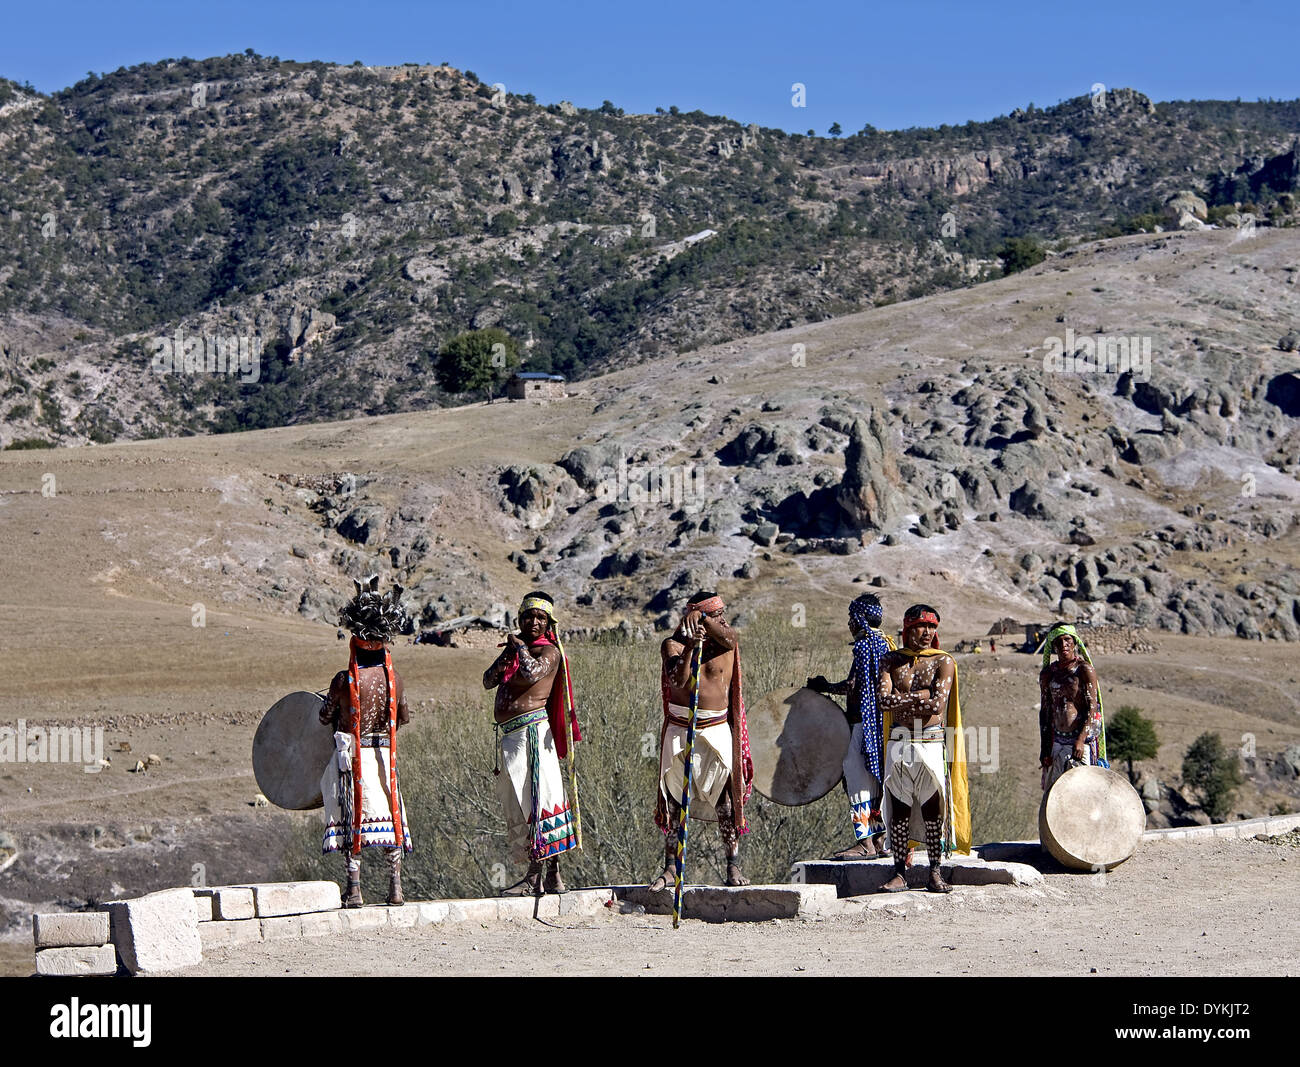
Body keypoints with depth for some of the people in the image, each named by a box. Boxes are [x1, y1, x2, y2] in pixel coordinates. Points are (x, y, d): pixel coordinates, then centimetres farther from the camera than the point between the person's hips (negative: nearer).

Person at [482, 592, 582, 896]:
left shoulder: (549, 651, -2)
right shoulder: (514, 647, 20)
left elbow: (532, 674, -22)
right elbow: (488, 682, 16)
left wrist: (519, 646, -6)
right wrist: (502, 662, -3)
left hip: (531, 731, -9)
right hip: (508, 734, 9)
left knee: (536, 801, -13)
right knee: (517, 805, 8)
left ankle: (549, 874, -14)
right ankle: (533, 876, 11)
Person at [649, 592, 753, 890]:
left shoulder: (723, 640, 2)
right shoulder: (672, 645, 0)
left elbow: (730, 640, -23)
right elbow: (679, 679, -16)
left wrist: (701, 616, -32)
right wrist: (690, 647, -28)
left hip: (717, 730, 0)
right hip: (680, 729, 0)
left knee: (726, 799, -4)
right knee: (674, 801, 1)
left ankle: (733, 867, 1)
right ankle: (671, 868, 6)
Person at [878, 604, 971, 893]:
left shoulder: (943, 661, 4)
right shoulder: (892, 661, 10)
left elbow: (938, 705, -10)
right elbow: (884, 701, -5)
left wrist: (901, 700, -9)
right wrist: (920, 696, -14)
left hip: (932, 742, -2)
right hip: (899, 742, 2)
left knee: (932, 807, -4)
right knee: (899, 807, 2)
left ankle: (935, 874, 0)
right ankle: (899, 873, 6)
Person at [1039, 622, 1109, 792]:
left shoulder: (1084, 669, -4)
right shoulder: (1047, 674, 11)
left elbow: (1092, 708, -9)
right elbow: (1044, 712, 14)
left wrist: (1080, 740, -20)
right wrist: (1044, 748, 8)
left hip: (1082, 739, -5)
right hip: (1057, 741, 5)